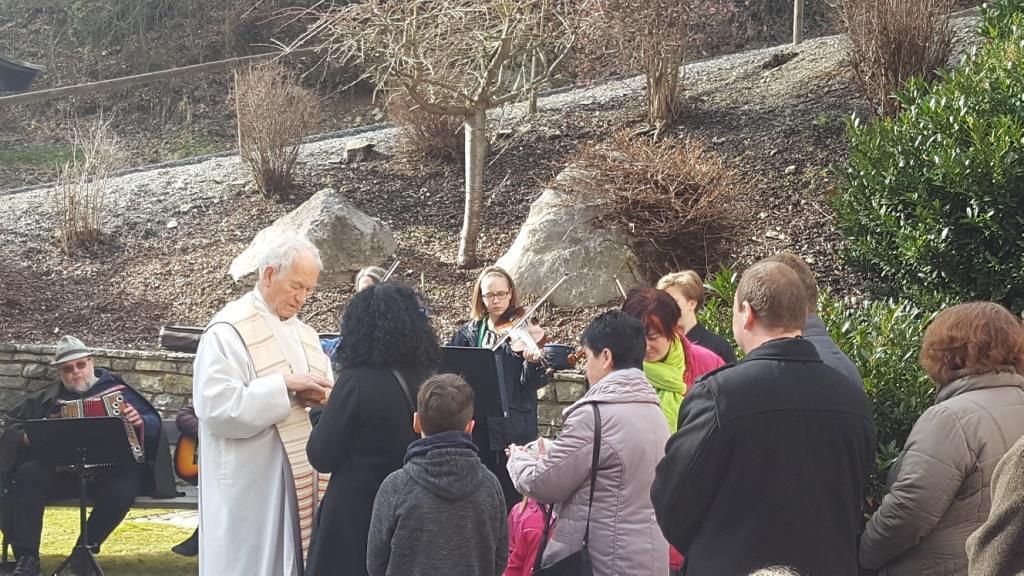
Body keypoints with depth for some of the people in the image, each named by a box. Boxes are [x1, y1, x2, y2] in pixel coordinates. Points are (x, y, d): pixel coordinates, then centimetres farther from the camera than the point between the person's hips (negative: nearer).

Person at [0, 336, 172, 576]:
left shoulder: (116, 389, 11)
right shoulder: (49, 398, 15)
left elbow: (154, 421, 11)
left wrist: (140, 422, -13)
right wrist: (26, 436, -2)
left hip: (111, 469, -2)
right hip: (62, 471, 2)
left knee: (123, 490, -34)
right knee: (28, 475, -26)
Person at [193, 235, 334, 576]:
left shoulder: (303, 333, 15)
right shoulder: (229, 331, -10)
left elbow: (325, 398, 19)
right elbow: (216, 407, -20)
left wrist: (317, 396, -5)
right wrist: (285, 385, -22)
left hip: (300, 478, 7)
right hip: (252, 486, -7)